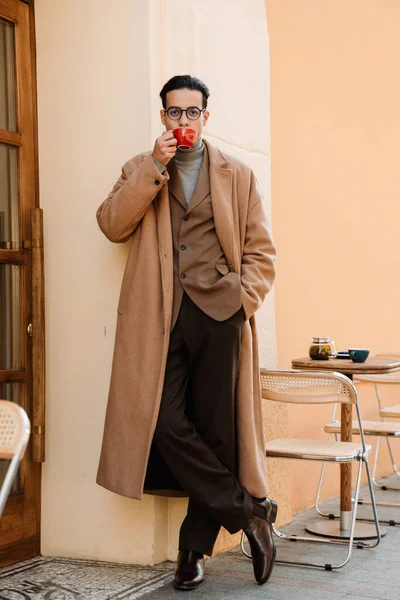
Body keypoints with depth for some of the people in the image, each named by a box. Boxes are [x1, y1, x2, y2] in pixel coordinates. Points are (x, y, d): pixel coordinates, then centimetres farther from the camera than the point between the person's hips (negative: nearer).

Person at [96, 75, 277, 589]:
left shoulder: (237, 176, 15)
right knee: (167, 424, -13)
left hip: (218, 314, 0)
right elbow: (111, 225, 0)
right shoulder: (140, 170, 17)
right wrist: (154, 168, -6)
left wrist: (245, 297, -4)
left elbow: (261, 250, 13)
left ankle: (195, 545, 15)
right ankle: (251, 514, 2)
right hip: (160, 316, 0)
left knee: (214, 430, 0)